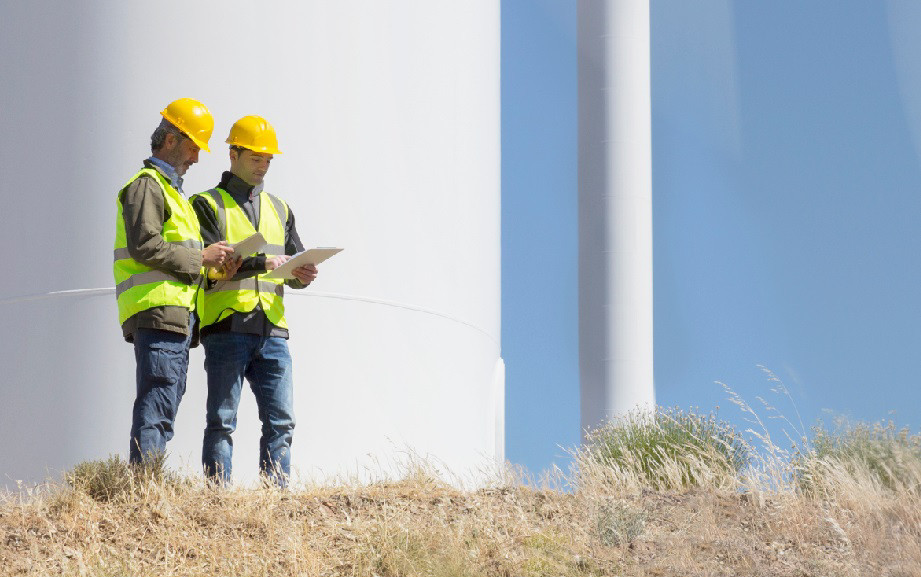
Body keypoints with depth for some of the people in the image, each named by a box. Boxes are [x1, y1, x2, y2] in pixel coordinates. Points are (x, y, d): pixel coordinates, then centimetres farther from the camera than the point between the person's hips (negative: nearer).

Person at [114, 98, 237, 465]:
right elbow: (145, 246, -16)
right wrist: (200, 258, -11)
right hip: (158, 312, -10)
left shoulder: (170, 189, 28)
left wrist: (213, 264, 11)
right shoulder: (146, 185, -3)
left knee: (163, 411, 7)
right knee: (156, 409, -15)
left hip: (177, 317, 10)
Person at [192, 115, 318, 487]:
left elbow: (294, 265, 19)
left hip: (271, 331, 5)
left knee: (280, 421, 0)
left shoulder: (279, 209, 23)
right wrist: (262, 262, -18)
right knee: (222, 422, -4)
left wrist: (302, 275, -5)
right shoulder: (208, 205, 5)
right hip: (226, 328, -5)